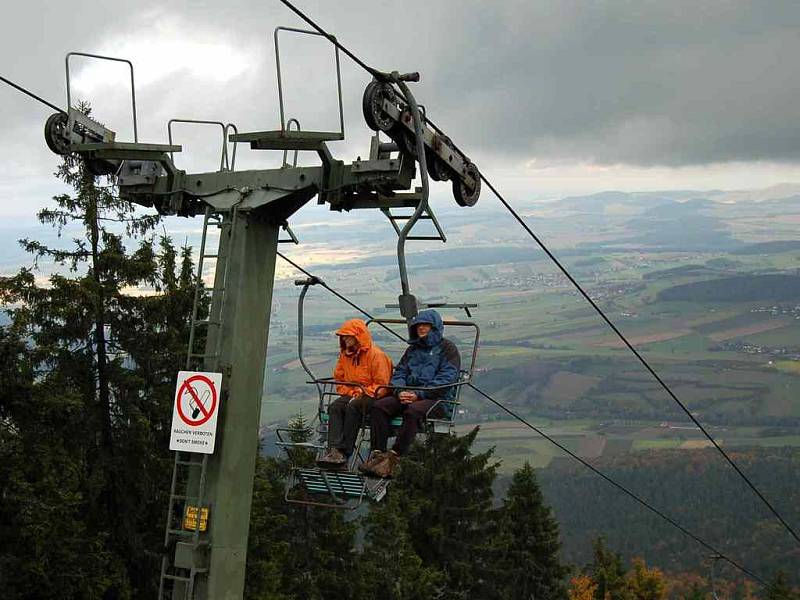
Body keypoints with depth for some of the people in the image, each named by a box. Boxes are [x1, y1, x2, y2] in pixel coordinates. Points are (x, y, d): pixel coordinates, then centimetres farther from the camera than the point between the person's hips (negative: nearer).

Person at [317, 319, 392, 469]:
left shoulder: (375, 354, -9)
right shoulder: (344, 355, 12)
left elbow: (382, 385, -10)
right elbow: (339, 380, 18)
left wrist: (362, 393, -18)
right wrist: (352, 392, -1)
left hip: (372, 396, -6)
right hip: (351, 395, 6)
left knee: (353, 407, -35)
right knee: (335, 407, -25)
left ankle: (343, 452, -38)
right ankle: (334, 450, -41)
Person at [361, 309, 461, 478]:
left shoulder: (447, 348, 4)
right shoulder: (413, 349, 24)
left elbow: (446, 379, -8)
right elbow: (399, 373, 18)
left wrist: (419, 394, -17)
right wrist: (400, 391, -6)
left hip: (437, 399, -6)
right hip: (408, 395, 6)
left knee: (412, 411, -38)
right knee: (379, 406, -21)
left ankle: (394, 458, -40)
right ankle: (377, 454, -31)